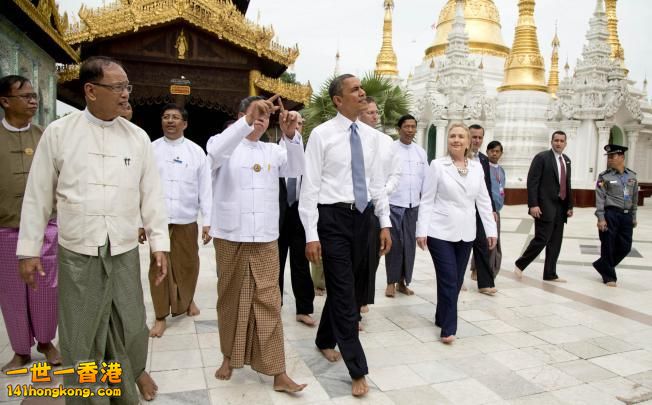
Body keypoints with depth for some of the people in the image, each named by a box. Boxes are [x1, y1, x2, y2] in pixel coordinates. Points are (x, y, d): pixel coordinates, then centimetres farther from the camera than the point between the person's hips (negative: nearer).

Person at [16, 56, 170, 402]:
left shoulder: (138, 137, 2)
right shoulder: (58, 132, -2)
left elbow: (151, 194, 3)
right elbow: (38, 195, 2)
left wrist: (160, 244, 0)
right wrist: (29, 250, 2)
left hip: (124, 251, 2)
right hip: (76, 253, -1)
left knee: (130, 325, 13)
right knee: (79, 335, 10)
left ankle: (132, 373, 42)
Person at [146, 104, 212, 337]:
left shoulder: (196, 151, 3)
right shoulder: (151, 149, 3)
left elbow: (205, 188, 2)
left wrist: (207, 222, -2)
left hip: (186, 219, 1)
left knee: (188, 264, 11)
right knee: (159, 267, 3)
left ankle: (187, 300, 38)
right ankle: (161, 317, 15)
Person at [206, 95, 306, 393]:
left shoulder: (273, 150, 11)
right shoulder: (226, 145, 2)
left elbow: (296, 170, -5)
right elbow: (215, 153, -21)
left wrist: (290, 135, -20)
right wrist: (247, 121, -31)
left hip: (265, 238, 2)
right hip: (230, 236, -1)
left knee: (268, 301, 0)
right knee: (231, 298, 10)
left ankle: (277, 372, 4)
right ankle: (230, 356, 30)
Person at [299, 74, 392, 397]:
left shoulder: (371, 136, 9)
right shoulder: (321, 134, -7)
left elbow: (377, 182, 12)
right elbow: (310, 186, -10)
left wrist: (384, 223, 8)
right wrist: (311, 234, -14)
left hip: (363, 216, 6)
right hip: (334, 217, -5)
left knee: (343, 286, 17)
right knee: (343, 291, -1)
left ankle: (325, 340, 41)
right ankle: (357, 370, 10)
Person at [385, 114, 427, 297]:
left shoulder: (421, 152, 10)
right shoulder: (390, 149, -4)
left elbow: (425, 178, 13)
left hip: (413, 205, 4)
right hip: (394, 204, -4)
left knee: (409, 244, 8)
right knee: (394, 243, 1)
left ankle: (403, 282, 22)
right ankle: (391, 282, 15)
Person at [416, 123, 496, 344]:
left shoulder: (477, 167, 7)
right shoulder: (437, 165, -5)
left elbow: (484, 200, 10)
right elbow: (427, 200, -6)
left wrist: (491, 229, 7)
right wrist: (422, 230, -11)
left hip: (465, 233, 5)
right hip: (441, 232, -4)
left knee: (457, 280, 12)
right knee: (448, 279, -6)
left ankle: (442, 318, 29)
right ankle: (448, 328, 5)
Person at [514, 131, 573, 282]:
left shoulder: (566, 160, 15)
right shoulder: (541, 157, -7)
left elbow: (567, 184, 19)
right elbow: (532, 182, -12)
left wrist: (570, 205, 13)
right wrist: (533, 205, -19)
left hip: (561, 207, 7)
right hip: (545, 207, -7)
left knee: (555, 242, 8)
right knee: (541, 239, -8)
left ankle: (550, 274, 17)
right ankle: (520, 265, 8)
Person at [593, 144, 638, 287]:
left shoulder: (632, 176, 9)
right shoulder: (604, 177, -4)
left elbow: (634, 198, 15)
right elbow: (600, 199, -8)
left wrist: (633, 217, 15)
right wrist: (601, 218, -15)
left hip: (626, 215, 5)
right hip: (610, 215, -5)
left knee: (625, 246, 7)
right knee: (608, 247, 1)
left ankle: (602, 265, 27)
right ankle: (609, 276, 15)